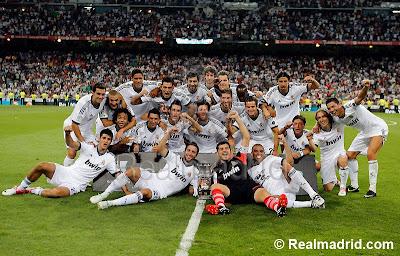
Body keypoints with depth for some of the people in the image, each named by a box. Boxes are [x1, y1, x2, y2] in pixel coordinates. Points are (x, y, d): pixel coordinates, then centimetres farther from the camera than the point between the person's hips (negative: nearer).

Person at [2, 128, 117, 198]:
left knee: (57, 192, -35)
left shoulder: (109, 158, 1)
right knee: (42, 166, -23)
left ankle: (34, 191, -5)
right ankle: (20, 188, 2)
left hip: (76, 184, -2)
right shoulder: (89, 148, 0)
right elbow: (71, 144, -13)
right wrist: (67, 133, -36)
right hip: (66, 173, 2)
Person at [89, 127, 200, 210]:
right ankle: (104, 194, -20)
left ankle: (110, 203, -41)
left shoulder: (194, 171, 14)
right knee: (132, 171, -26)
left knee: (145, 192, -38)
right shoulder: (175, 158, 14)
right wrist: (168, 133, -5)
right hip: (152, 179, 3)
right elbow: (161, 148, 2)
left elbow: (192, 191, 16)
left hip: (161, 192, -2)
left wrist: (194, 189, -6)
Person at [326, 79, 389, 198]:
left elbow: (360, 97, -47)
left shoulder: (350, 106, -29)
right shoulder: (337, 119, -7)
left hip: (378, 128, -9)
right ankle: (354, 186, 18)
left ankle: (372, 189, -18)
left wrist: (366, 87, -67)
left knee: (371, 154, -26)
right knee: (350, 155, 5)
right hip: (365, 132, 9)